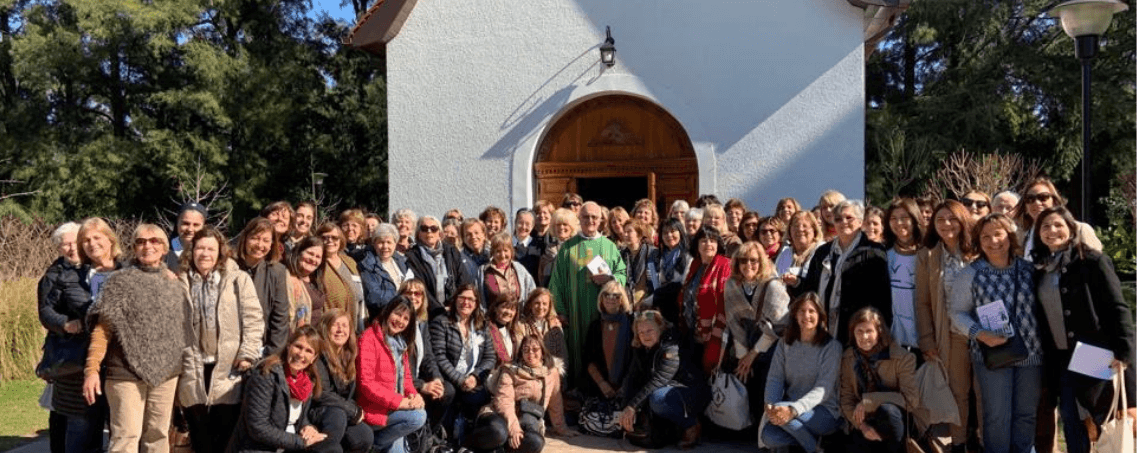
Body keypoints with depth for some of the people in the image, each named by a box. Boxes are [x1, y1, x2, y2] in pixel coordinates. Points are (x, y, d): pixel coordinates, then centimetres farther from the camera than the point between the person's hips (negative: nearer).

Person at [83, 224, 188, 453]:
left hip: (166, 371, 4)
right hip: (127, 372, -4)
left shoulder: (173, 283, 11)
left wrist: (184, 365, 11)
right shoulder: (120, 281, -2)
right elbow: (102, 329, -6)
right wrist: (91, 369, -15)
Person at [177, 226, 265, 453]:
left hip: (228, 368, -2)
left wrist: (247, 354, -10)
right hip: (192, 370, 2)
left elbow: (253, 319, -2)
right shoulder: (180, 283, 10)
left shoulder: (239, 280, 3)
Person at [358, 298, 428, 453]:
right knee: (418, 417, -22)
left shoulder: (402, 342, 14)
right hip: (374, 408, -6)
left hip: (395, 408, 7)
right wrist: (400, 401, -21)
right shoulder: (369, 339, -11)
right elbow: (366, 383, -17)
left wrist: (413, 395, -5)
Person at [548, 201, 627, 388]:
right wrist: (560, 311, -3)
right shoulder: (568, 247, 7)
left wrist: (609, 279, -12)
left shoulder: (609, 246, 11)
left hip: (603, 310, 1)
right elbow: (557, 281, 4)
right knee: (578, 348, -1)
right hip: (576, 311, -1)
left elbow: (623, 274, 9)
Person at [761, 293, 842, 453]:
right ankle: (812, 438, 1)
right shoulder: (785, 343, 6)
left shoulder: (832, 347, -8)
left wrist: (794, 409, -34)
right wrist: (770, 406, -24)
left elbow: (824, 388, -18)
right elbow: (775, 378, -2)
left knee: (783, 411, -33)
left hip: (823, 411, -4)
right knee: (768, 437, -25)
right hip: (790, 406, 4)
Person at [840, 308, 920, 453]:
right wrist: (862, 425, -18)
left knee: (886, 410, -35)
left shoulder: (902, 357, -11)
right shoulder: (848, 358, 0)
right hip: (863, 424, 2)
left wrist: (869, 401, -22)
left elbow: (911, 399, -17)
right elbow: (846, 400, -1)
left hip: (893, 419, -2)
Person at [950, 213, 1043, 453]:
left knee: (1026, 414, 14)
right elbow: (958, 312, -2)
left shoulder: (1028, 270, 3)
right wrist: (980, 334, -18)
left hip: (1031, 352, 3)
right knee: (997, 416, 2)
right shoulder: (971, 274, -5)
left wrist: (1043, 342, 0)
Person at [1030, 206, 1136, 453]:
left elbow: (1117, 308, -13)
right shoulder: (1039, 268, 6)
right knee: (1069, 418, 11)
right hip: (1060, 357, 5)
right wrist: (1045, 356, 9)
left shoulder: (1093, 260, -9)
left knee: (1103, 417, 5)